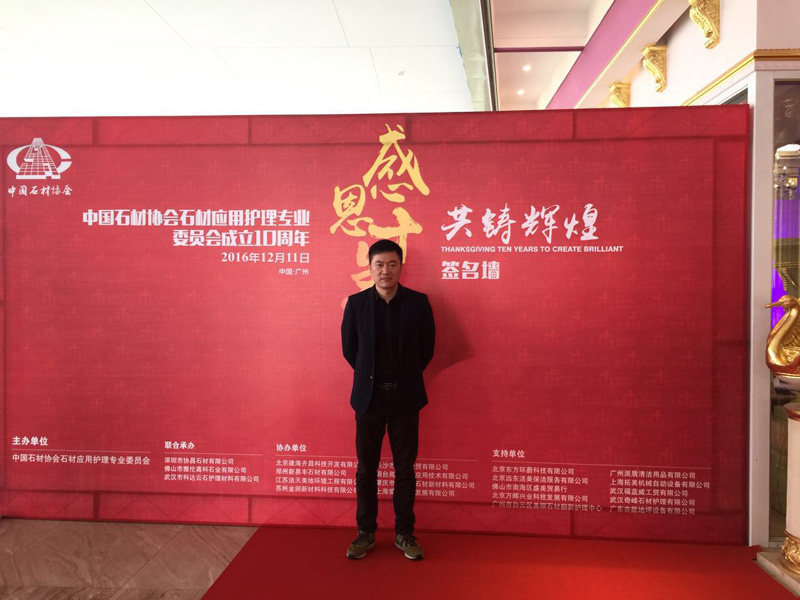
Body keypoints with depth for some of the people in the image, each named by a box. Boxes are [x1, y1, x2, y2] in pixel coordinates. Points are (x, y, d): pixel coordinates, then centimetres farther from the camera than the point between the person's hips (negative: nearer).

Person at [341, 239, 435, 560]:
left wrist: (406, 377, 9)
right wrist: (370, 375, 9)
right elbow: (348, 348, 7)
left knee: (405, 468, 9)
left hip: (405, 397, 0)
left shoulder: (418, 302, -4)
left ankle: (404, 533, 25)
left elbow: (427, 348, 5)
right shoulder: (356, 303, -2)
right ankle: (365, 532, 26)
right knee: (366, 468, 10)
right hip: (368, 396, 1)